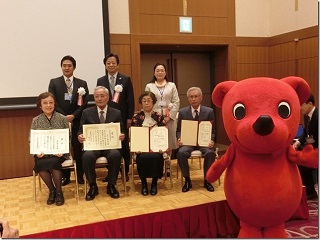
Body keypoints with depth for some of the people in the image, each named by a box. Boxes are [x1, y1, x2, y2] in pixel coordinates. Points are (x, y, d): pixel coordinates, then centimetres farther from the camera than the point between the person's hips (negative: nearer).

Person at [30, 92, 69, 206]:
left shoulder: (62, 118, 3)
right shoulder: (36, 120, 7)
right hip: (42, 153, 2)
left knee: (53, 162, -33)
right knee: (39, 165, -30)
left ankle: (59, 191, -10)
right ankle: (52, 190, -4)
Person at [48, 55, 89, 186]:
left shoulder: (82, 84, 6)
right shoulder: (54, 83, 5)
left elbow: (84, 104, 0)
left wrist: (73, 115, -13)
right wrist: (64, 117, -12)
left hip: (77, 122, 0)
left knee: (78, 149, 6)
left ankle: (80, 175, 19)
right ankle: (65, 176, 19)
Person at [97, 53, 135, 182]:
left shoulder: (126, 79, 2)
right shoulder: (100, 81, 9)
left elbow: (130, 100, 0)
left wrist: (129, 117, -6)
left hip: (122, 117, -2)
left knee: (124, 145, 6)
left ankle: (125, 172, 17)